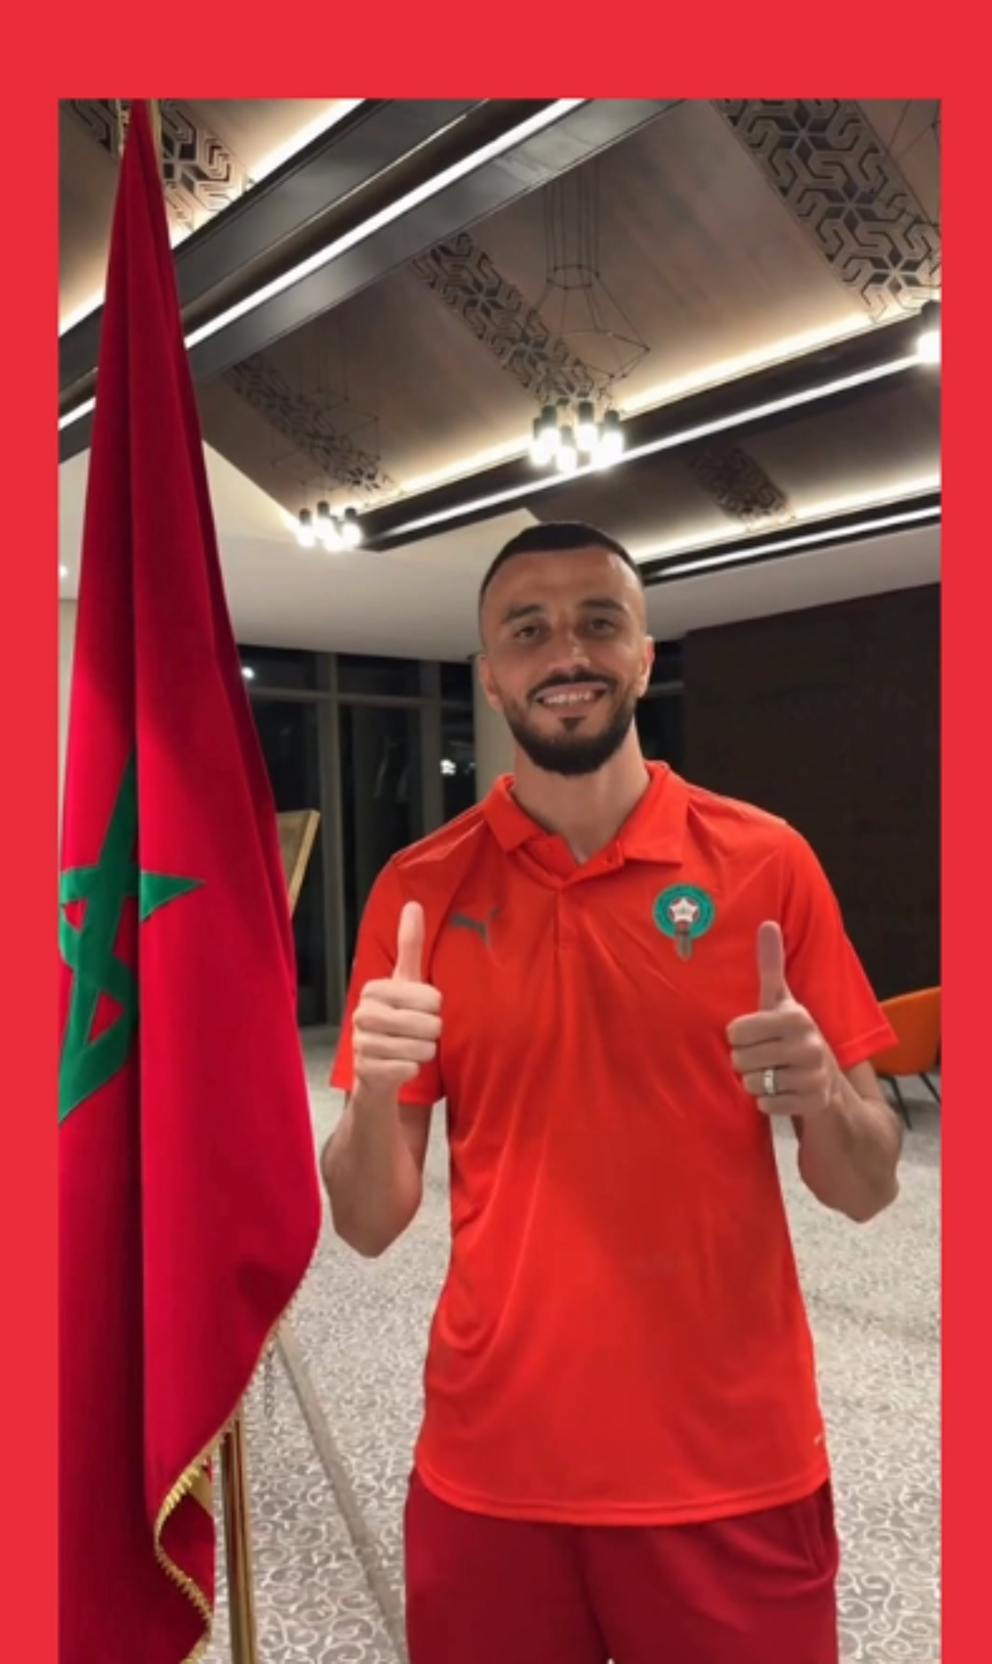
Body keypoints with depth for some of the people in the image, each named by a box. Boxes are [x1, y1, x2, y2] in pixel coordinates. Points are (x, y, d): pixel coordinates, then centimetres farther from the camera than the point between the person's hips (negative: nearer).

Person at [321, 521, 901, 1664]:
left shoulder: (766, 862, -7)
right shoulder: (419, 888, -4)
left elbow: (865, 1191, -1)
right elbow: (370, 1226, -2)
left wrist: (822, 1099, -22)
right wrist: (375, 1096, -22)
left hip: (736, 1469, 0)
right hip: (490, 1466, 1)